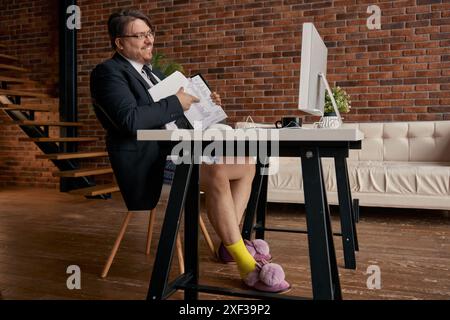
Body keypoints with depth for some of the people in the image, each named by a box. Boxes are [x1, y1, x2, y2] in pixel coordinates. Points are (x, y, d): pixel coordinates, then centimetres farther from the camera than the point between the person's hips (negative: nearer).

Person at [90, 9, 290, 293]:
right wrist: (176, 103, -15)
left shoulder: (152, 72, 20)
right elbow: (130, 120, -25)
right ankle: (247, 265, -22)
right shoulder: (108, 72, -8)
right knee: (217, 175, -32)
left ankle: (231, 241, 5)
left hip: (175, 150, 10)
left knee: (247, 165, 4)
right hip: (148, 163, -9)